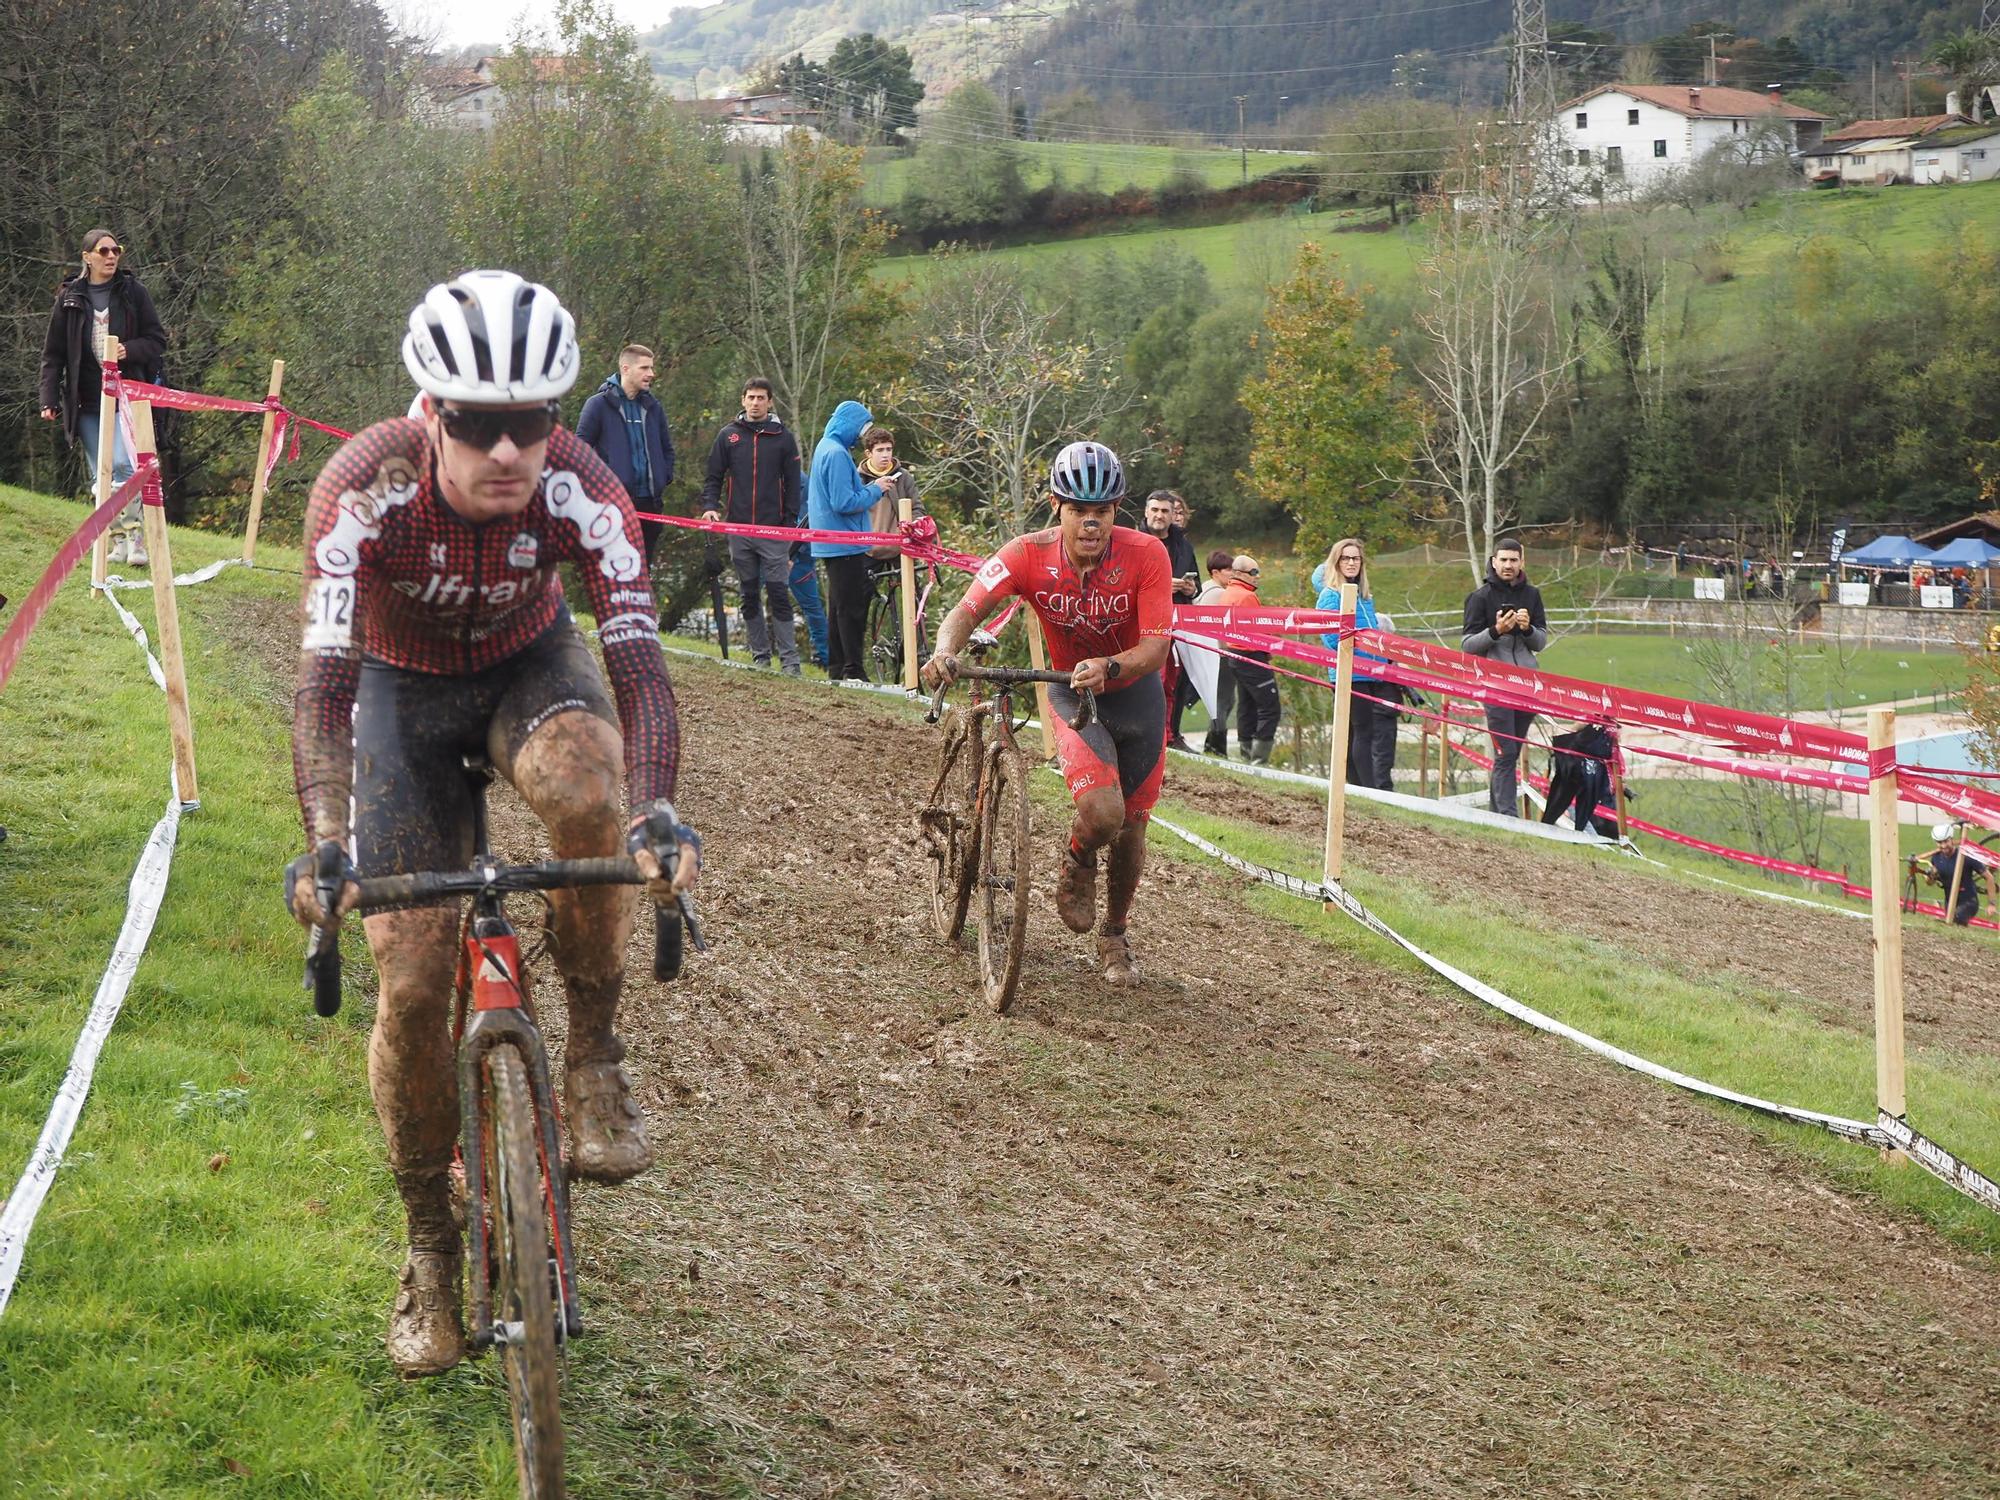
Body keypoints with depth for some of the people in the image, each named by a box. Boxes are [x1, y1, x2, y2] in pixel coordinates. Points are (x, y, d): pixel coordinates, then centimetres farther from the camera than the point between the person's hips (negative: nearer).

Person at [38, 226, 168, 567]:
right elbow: (53, 354, 9)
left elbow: (158, 339, 5)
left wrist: (130, 351, -15)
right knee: (101, 476, 4)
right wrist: (49, 399, 1)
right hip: (86, 401, 3)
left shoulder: (133, 292, 3)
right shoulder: (70, 298, 7)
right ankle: (118, 542, 11)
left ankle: (134, 535, -12)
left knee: (123, 465, -17)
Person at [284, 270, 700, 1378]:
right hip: (404, 685, 0)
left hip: (530, 665, 1)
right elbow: (326, 673, -39)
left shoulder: (580, 490, -29)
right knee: (411, 980, -8)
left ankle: (594, 1052, -17)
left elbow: (636, 656, -36)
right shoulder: (363, 490, -33)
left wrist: (657, 811, -53)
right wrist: (325, 841, -53)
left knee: (584, 780, -38)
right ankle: (430, 1251, 12)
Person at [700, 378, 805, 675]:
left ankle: (789, 659, -7)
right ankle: (760, 655, 14)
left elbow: (792, 483, 5)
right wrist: (710, 506, -6)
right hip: (739, 528, 3)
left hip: (774, 529, -3)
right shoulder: (728, 435, 8)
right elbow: (713, 477, 11)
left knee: (778, 593, -7)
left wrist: (790, 523, -2)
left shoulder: (783, 436, 4)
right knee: (750, 596, 7)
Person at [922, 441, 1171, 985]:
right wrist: (945, 652, -52)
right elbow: (968, 610, -31)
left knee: (1131, 826, 7)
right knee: (1102, 813, -24)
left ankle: (1115, 937, 33)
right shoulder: (1029, 555, -23)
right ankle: (1076, 863, 14)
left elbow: (1157, 646, -30)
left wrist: (1109, 667, -49)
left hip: (1135, 691, 1)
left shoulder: (1145, 554, -25)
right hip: (1072, 692, -1)